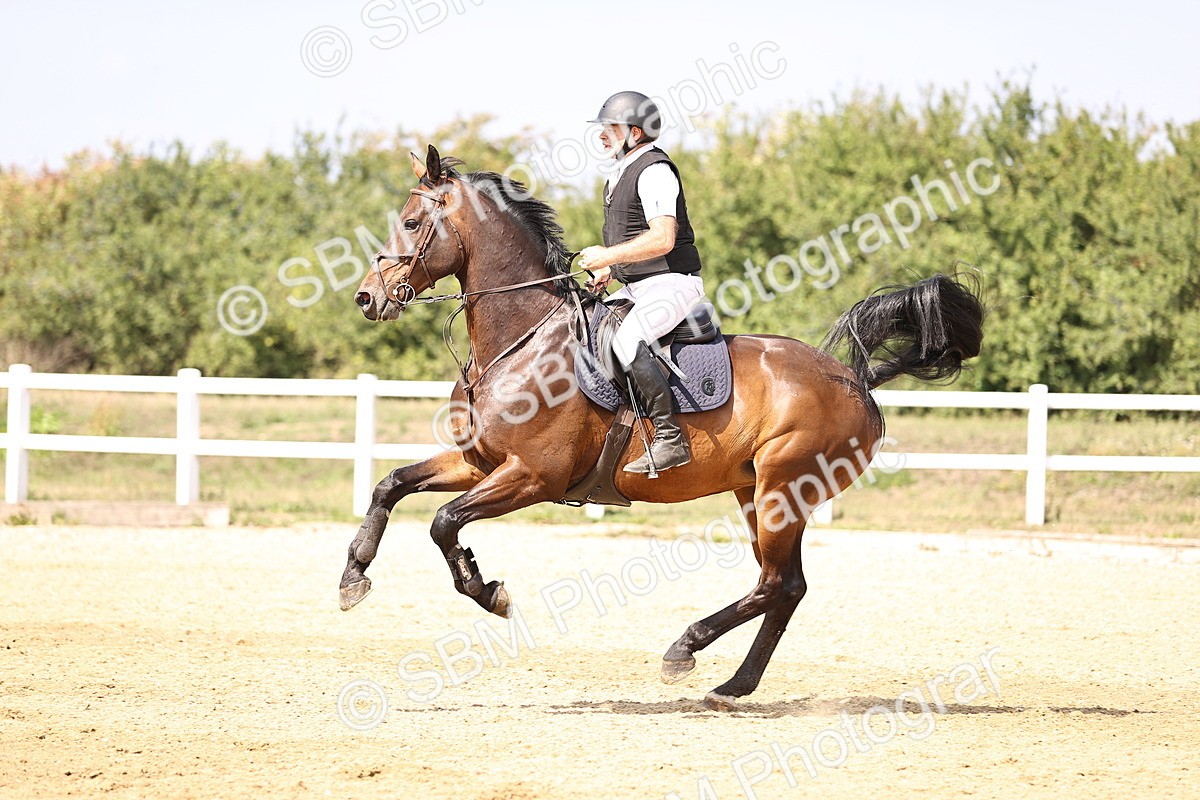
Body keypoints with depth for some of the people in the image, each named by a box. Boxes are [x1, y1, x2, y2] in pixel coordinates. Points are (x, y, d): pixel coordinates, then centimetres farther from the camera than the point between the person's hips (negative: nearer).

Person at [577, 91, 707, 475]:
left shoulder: (654, 171, -14)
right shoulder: (620, 173, 18)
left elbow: (662, 238, -25)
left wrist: (608, 255, -22)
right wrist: (607, 269, 12)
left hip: (672, 282, -11)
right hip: (635, 286, 11)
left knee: (626, 340, -32)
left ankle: (670, 439, -32)